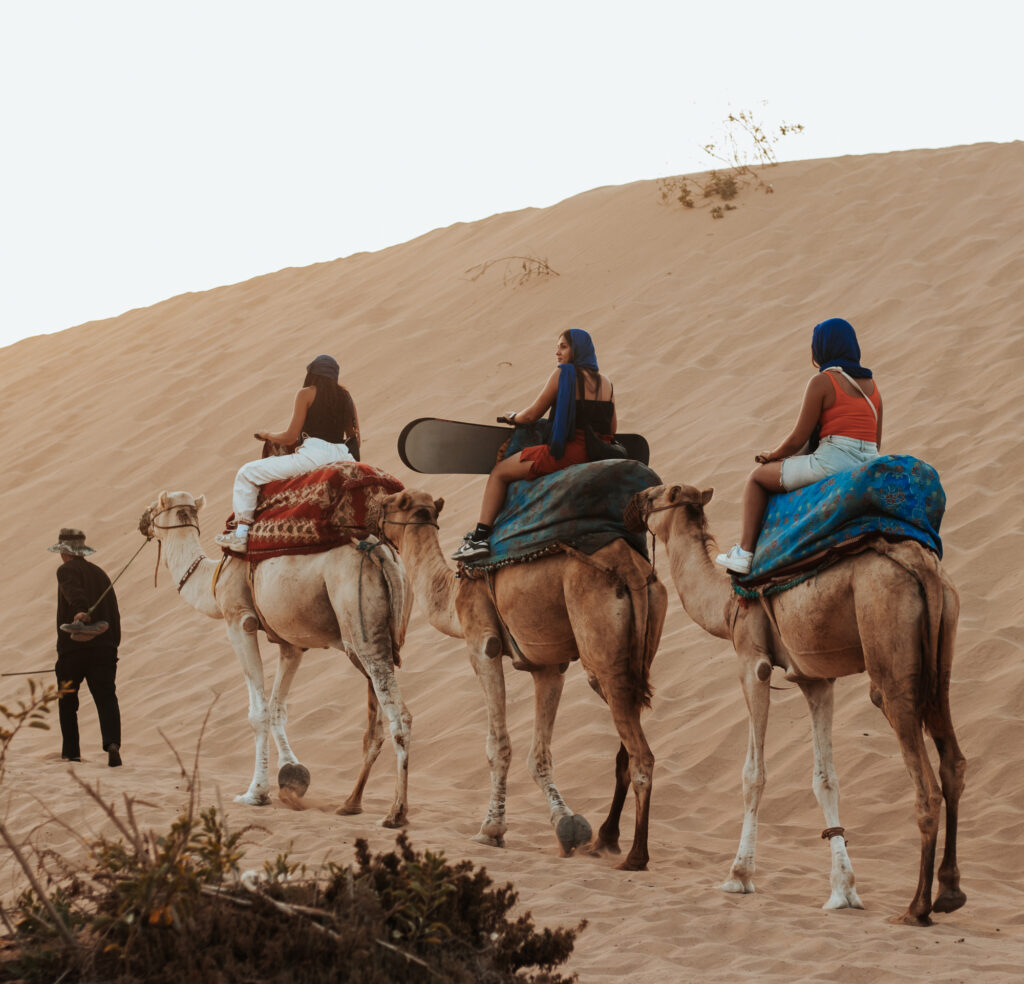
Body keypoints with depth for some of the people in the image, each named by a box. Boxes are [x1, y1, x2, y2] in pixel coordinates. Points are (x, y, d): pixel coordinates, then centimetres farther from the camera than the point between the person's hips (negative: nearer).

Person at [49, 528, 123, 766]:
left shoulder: (67, 570, 1)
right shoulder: (100, 574, 19)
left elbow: (74, 592, -23)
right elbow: (114, 614, 19)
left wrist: (81, 611, -42)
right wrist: (113, 644, 24)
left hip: (72, 646, -4)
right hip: (103, 646, 4)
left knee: (67, 701, 13)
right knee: (106, 698, -6)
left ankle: (71, 751, 16)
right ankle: (112, 742, -29)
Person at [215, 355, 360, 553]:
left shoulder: (306, 394, 1)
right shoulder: (345, 396, 15)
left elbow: (291, 437, -1)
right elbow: (355, 437, 16)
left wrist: (267, 435, 18)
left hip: (314, 454, -6)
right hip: (342, 457, 6)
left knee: (247, 474, 5)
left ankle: (241, 532, -6)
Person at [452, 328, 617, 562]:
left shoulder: (563, 374, -6)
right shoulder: (605, 383, 12)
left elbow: (532, 415, -4)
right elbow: (611, 429, 14)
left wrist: (513, 418, 17)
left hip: (567, 452, -8)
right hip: (597, 459, 8)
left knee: (498, 473, 6)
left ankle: (481, 536, -4)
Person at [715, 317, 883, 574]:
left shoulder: (822, 382, -5)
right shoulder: (871, 385, 14)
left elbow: (798, 439, -4)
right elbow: (876, 442, 17)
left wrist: (771, 456, 15)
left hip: (833, 461, -7)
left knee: (758, 477, 12)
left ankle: (743, 553, 3)